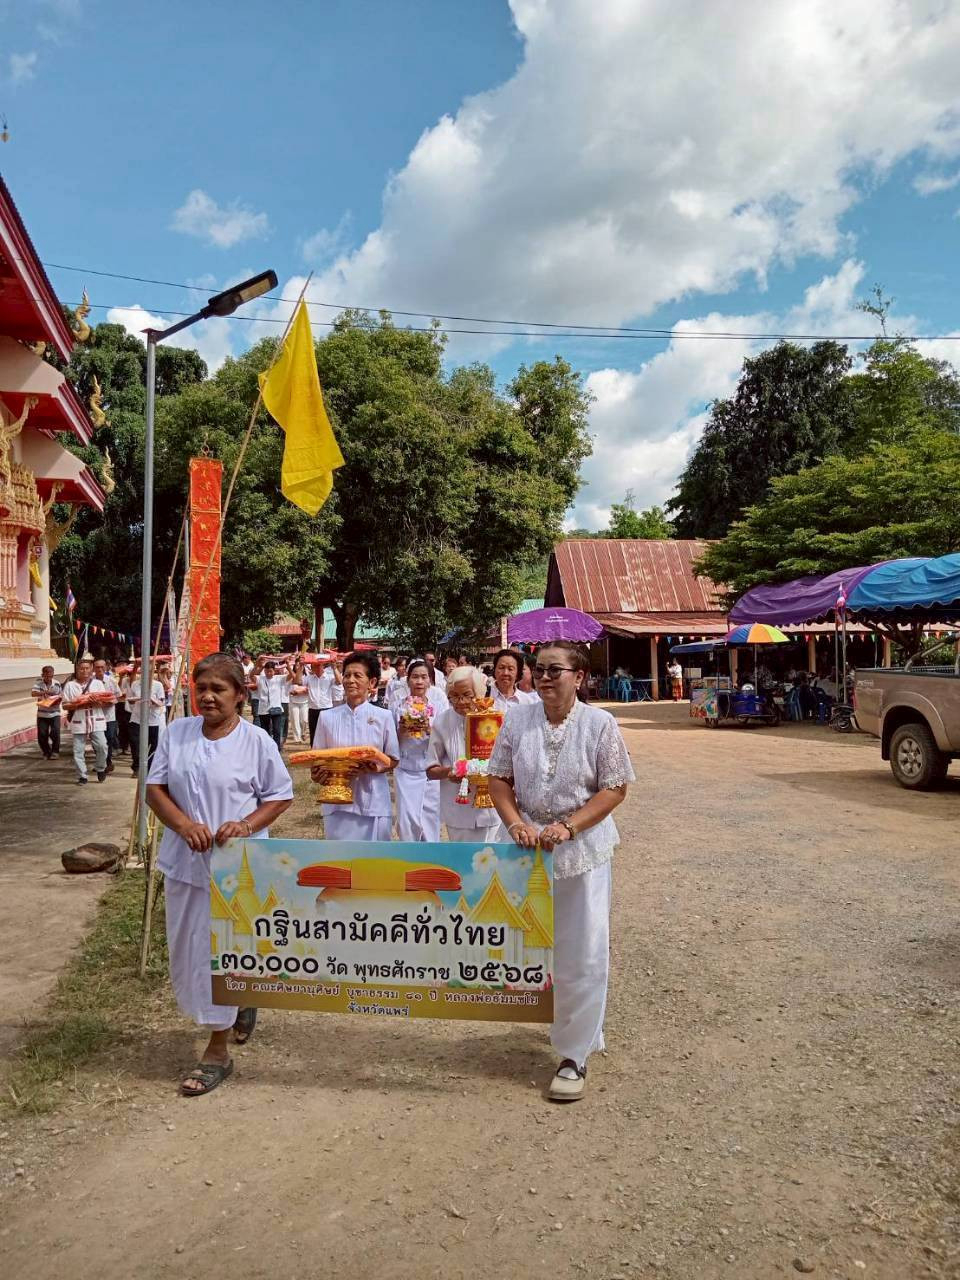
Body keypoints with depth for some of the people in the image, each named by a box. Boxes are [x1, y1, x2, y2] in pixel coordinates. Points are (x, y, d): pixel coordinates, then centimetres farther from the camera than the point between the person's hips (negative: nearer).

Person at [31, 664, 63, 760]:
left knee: (55, 732, -14)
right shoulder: (39, 683, -3)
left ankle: (55, 752, 4)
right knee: (42, 734, 1)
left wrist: (57, 701, -16)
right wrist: (45, 692, -34)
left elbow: (61, 697, 7)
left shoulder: (57, 684, -1)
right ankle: (46, 753, 21)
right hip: (42, 713, 1)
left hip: (55, 713, -1)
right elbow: (33, 693, -19)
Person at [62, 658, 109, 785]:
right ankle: (82, 776, 10)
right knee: (78, 751, 0)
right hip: (78, 723, 0)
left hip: (96, 721, 0)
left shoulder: (98, 683, 10)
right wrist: (75, 705, -15)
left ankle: (101, 769, 15)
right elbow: (65, 705, 4)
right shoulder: (70, 685, 6)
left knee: (101, 746, -8)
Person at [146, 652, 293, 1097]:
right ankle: (240, 1002, 44)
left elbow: (280, 796, -3)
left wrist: (246, 825, -20)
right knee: (185, 952, 17)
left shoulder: (256, 741, -9)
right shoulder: (176, 732, 2)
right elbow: (155, 787, 3)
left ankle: (217, 1051, 17)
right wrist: (184, 824, -15)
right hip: (185, 861, 5)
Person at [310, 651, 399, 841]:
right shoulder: (327, 717, 2)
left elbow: (393, 760, 5)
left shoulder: (383, 717, -1)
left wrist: (376, 768, -15)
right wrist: (317, 773, -15)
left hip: (373, 801, -1)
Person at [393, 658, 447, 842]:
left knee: (430, 823, 5)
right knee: (407, 821, -6)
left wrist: (429, 729, -25)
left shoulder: (438, 704, 0)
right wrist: (401, 730, -13)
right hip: (406, 772, 0)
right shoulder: (398, 706, 2)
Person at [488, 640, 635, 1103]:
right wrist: (516, 823, -13)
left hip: (583, 849, -3)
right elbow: (499, 779, 4)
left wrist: (568, 827, -19)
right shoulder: (517, 720, -1)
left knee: (582, 954, 0)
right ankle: (580, 1025, 42)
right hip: (529, 849, 3)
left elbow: (615, 788, -8)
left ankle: (575, 1055, 16)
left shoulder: (599, 723, -9)